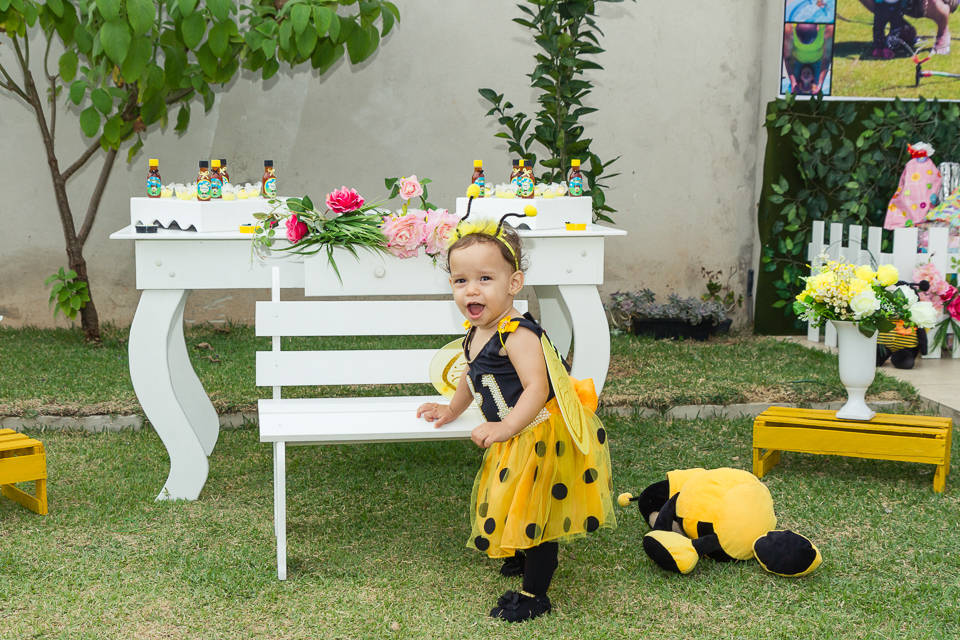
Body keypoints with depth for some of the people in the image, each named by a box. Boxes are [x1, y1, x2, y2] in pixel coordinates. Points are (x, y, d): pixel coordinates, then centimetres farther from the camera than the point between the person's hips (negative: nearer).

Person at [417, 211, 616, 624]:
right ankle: (528, 556, 52)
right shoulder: (476, 333, 3)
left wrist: (504, 428, -33)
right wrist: (452, 409, 25)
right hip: (514, 439, 9)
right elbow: (473, 377, 22)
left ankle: (534, 594, 14)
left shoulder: (517, 334, -27)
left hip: (539, 434, -9)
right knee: (517, 507, 26)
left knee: (534, 509, 1)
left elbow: (536, 389, -34)